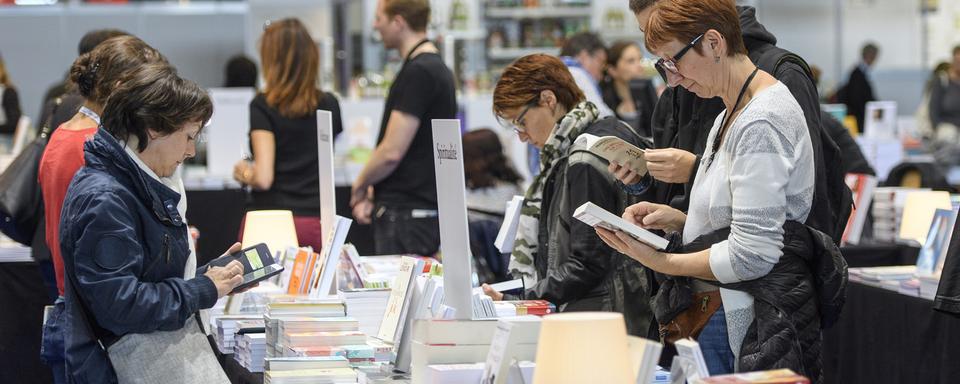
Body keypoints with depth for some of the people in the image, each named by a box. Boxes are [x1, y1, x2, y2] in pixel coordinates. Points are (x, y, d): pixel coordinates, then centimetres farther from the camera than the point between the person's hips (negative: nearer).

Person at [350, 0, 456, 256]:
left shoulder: (417, 72, -16)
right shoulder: (437, 67, 16)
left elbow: (392, 151, -20)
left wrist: (359, 186, -1)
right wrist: (372, 194, 13)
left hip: (405, 213, -10)